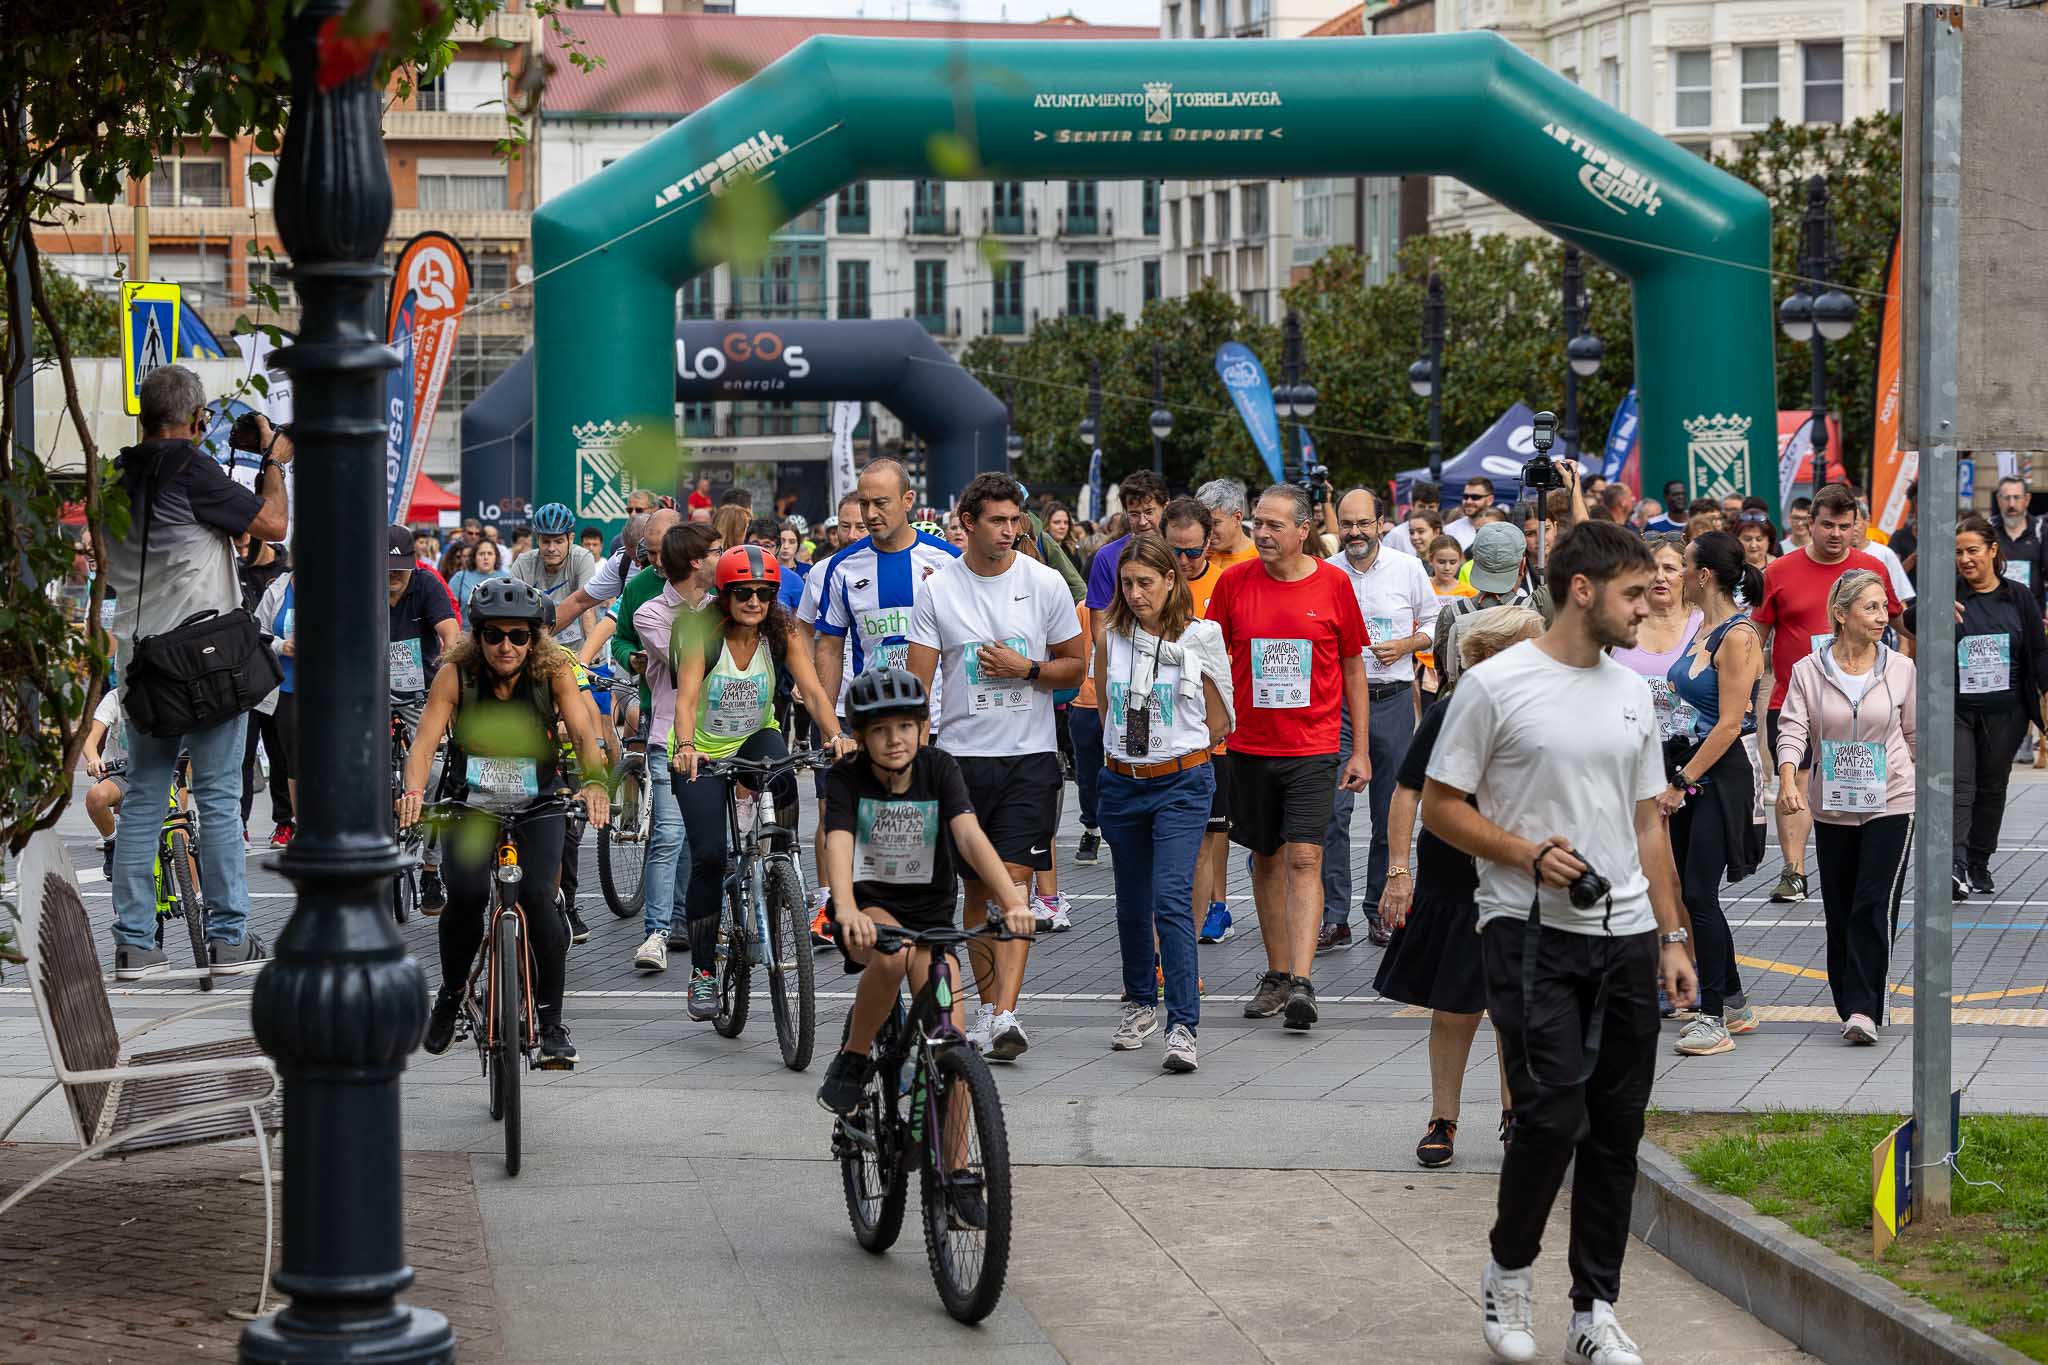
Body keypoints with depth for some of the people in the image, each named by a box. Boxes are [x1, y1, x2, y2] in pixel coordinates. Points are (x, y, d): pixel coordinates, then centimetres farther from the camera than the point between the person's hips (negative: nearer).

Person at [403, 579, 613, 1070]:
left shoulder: (553, 671, -13)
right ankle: (450, 996, 5)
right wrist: (413, 791, -42)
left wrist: (594, 782, -45)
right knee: (466, 896, -23)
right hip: (472, 801, 0)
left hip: (538, 802, 0)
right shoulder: (455, 674, -13)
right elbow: (425, 741, -22)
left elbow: (584, 734, -24)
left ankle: (552, 1020, -9)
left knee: (537, 896, -23)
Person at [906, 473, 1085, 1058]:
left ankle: (1006, 1015, -17)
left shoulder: (1045, 584, 0)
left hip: (1030, 756, -1)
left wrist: (1026, 669, -11)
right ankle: (987, 1005, 21)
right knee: (977, 889, 9)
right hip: (961, 755, 1)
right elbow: (918, 681, -1)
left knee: (1013, 882, -11)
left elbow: (1075, 665, 8)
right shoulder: (937, 589, 0)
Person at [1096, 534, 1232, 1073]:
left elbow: (1218, 721, 2)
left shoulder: (1201, 637, -6)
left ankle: (1183, 1026, -19)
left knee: (1171, 899, -16)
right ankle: (1140, 1003, 34)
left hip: (1182, 784, -4)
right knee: (1132, 904, 14)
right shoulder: (1113, 638, 3)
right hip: (1122, 783, 4)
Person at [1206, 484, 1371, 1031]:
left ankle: (1302, 982, -15)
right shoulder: (1234, 581, 1)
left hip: (1313, 748, -2)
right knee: (1266, 860, 10)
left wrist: (1361, 750, 4)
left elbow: (1354, 668, 5)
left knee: (1304, 860, -11)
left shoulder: (1333, 584, -2)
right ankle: (1277, 975, 21)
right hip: (1250, 745, 2)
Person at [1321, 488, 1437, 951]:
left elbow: (1434, 625, 11)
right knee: (1332, 809, -10)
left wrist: (1405, 645, -6)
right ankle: (1334, 918, -7)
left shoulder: (1408, 569, 3)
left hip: (1393, 700, 1)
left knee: (1390, 810, 6)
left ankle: (1381, 909, 18)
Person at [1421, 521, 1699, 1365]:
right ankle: (1509, 1271, 12)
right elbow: (1440, 807, -5)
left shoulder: (1632, 693, 12)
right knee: (1553, 1116, -13)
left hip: (1626, 937, 6)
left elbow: (1648, 824, 17)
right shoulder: (1496, 685, -7)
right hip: (1533, 936, -6)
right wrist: (1527, 854, -18)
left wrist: (1672, 937, 12)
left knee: (1617, 1129, 6)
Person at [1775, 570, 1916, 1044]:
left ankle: (1863, 1007, -14)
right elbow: (1792, 729, -9)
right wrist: (1788, 780, -26)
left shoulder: (1901, 669, -1)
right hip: (1832, 807, 2)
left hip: (1890, 804, -2)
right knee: (1839, 911, 8)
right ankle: (1853, 1000, 21)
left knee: (1875, 904, -13)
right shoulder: (1807, 671, -2)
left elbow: (1915, 734, 10)